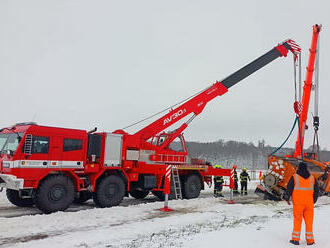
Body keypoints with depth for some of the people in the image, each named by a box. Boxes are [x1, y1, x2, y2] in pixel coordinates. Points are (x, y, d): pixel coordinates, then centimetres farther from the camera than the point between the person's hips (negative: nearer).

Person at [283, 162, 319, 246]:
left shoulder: (294, 177, -5)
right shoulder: (312, 178, 6)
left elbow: (289, 189, -4)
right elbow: (316, 191, 12)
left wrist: (287, 198, 11)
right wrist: (313, 201, 24)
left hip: (298, 203, -2)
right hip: (309, 203, 3)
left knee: (297, 220, 5)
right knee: (309, 221, 9)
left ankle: (295, 239, 8)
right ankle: (310, 240, 13)